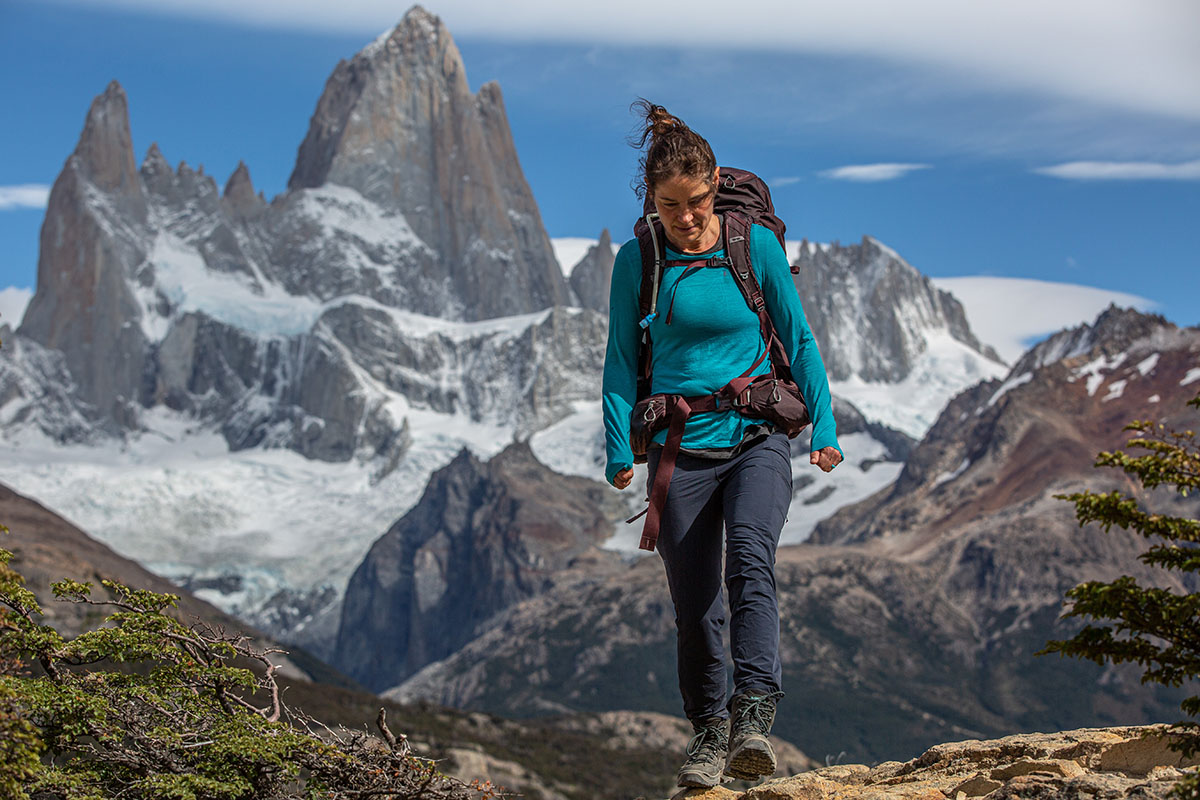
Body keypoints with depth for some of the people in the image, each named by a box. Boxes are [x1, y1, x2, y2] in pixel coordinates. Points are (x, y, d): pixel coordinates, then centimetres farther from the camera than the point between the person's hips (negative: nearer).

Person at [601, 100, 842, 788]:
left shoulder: (756, 246, -1)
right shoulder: (637, 260, 1)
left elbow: (798, 340, 6)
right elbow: (623, 360, 6)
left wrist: (825, 428, 1)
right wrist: (621, 448, -5)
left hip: (757, 441, -1)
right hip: (681, 452, 2)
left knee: (750, 561, -27)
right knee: (694, 603, 4)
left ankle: (755, 717, -32)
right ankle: (709, 731, 21)